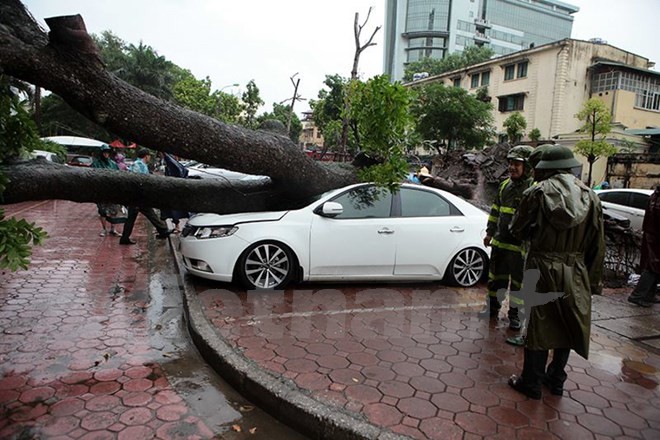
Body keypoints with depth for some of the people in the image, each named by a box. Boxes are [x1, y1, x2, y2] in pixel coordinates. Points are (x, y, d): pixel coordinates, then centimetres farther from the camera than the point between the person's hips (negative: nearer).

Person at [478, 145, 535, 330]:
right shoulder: (504, 186, 8)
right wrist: (489, 233, 16)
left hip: (521, 246, -6)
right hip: (500, 242, 6)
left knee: (518, 282, 8)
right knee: (496, 277, 16)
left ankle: (515, 313, 21)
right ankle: (492, 306, 31)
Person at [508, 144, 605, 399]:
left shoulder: (538, 192, -10)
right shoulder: (590, 196, 2)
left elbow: (517, 230, -2)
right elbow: (597, 246, 4)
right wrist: (594, 282, 11)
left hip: (543, 270, -4)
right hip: (576, 273, 4)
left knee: (539, 325, 7)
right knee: (567, 326, 18)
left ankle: (531, 383, 19)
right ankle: (556, 379, 32)